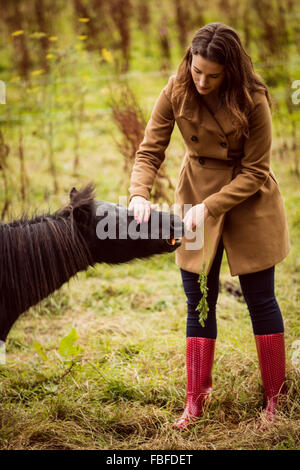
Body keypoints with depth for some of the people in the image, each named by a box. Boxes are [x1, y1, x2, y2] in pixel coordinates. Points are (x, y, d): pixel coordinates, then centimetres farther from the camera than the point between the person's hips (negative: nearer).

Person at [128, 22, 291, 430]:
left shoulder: (252, 101, -22)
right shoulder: (176, 93, -13)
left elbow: (254, 171, -17)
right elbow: (150, 150, -9)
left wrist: (210, 207, -25)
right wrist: (139, 194, -26)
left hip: (248, 203, -3)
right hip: (196, 195, 3)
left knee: (260, 298, 5)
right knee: (199, 300, 6)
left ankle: (275, 398, 18)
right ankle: (196, 401, 13)